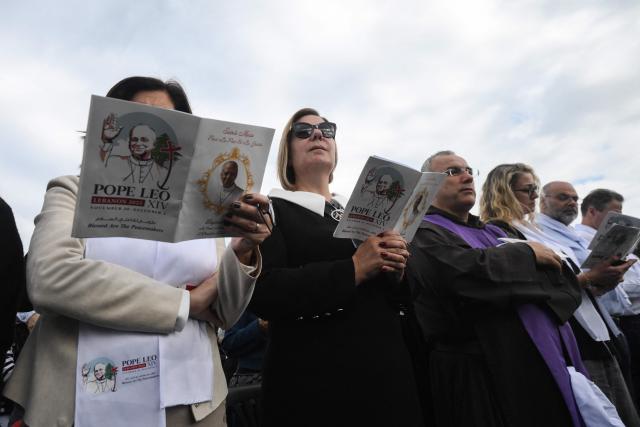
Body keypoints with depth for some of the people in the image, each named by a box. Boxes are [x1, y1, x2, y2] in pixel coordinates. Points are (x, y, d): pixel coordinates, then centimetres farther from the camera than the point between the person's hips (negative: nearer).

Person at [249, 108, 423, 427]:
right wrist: (353, 269, -20)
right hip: (313, 382, -5)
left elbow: (399, 297, 14)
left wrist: (395, 271, -8)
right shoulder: (272, 211, -3)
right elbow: (263, 293, -18)